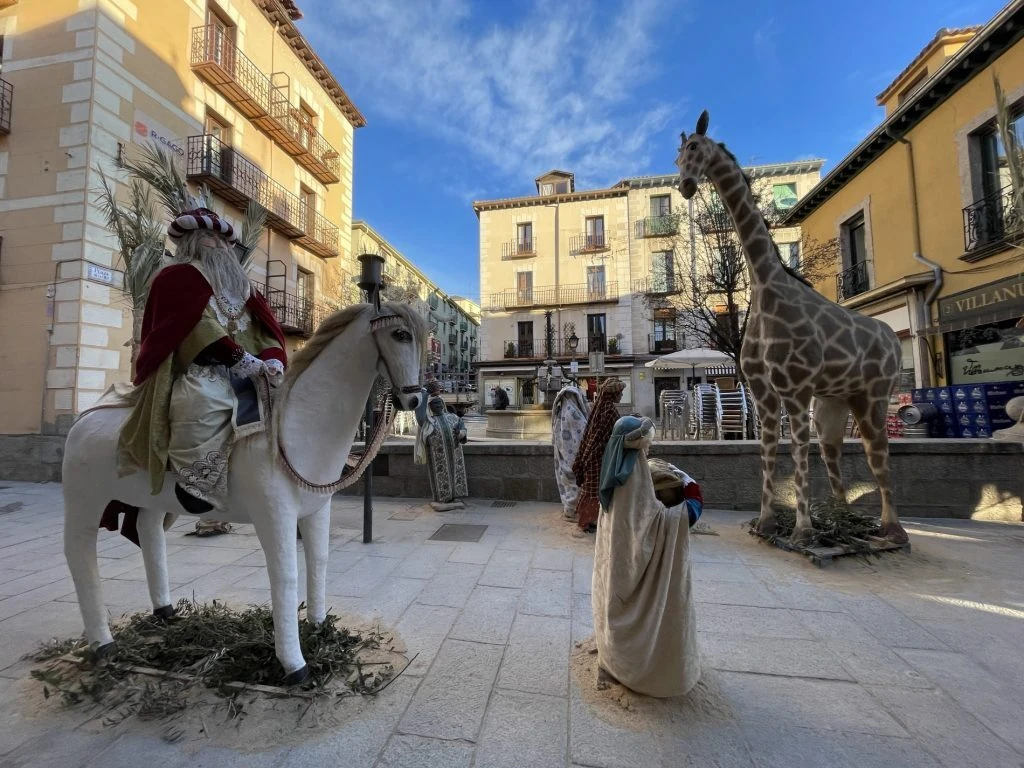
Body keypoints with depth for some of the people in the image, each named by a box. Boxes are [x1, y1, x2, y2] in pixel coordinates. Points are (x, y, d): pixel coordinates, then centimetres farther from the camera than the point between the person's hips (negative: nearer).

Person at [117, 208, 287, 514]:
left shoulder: (239, 285, 25)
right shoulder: (178, 276, 6)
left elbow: (263, 326, 9)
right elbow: (199, 327, -11)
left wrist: (272, 359, -12)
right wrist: (241, 359, -22)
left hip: (241, 373, 7)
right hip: (198, 369, -7)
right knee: (206, 402, -35)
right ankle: (196, 485, -23)